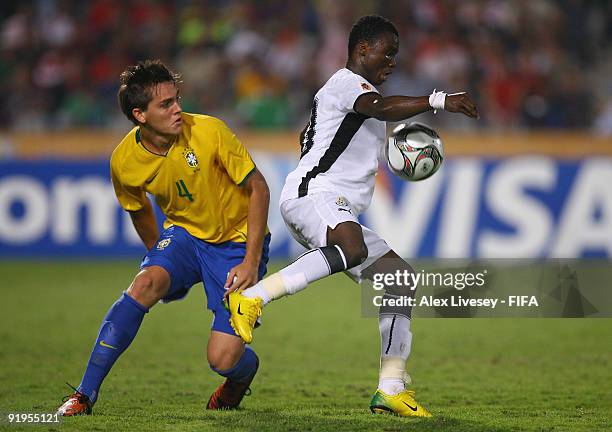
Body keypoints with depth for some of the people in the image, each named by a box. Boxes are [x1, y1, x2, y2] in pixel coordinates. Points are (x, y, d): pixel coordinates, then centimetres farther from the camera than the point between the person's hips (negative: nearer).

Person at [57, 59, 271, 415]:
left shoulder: (209, 132, -23)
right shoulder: (125, 162, -12)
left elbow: (258, 189, -14)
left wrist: (251, 262, -18)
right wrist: (160, 258, 20)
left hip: (238, 241, -3)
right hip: (185, 233, 3)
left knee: (223, 359, -15)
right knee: (145, 285, -30)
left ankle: (245, 367, 27)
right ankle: (86, 393, -20)